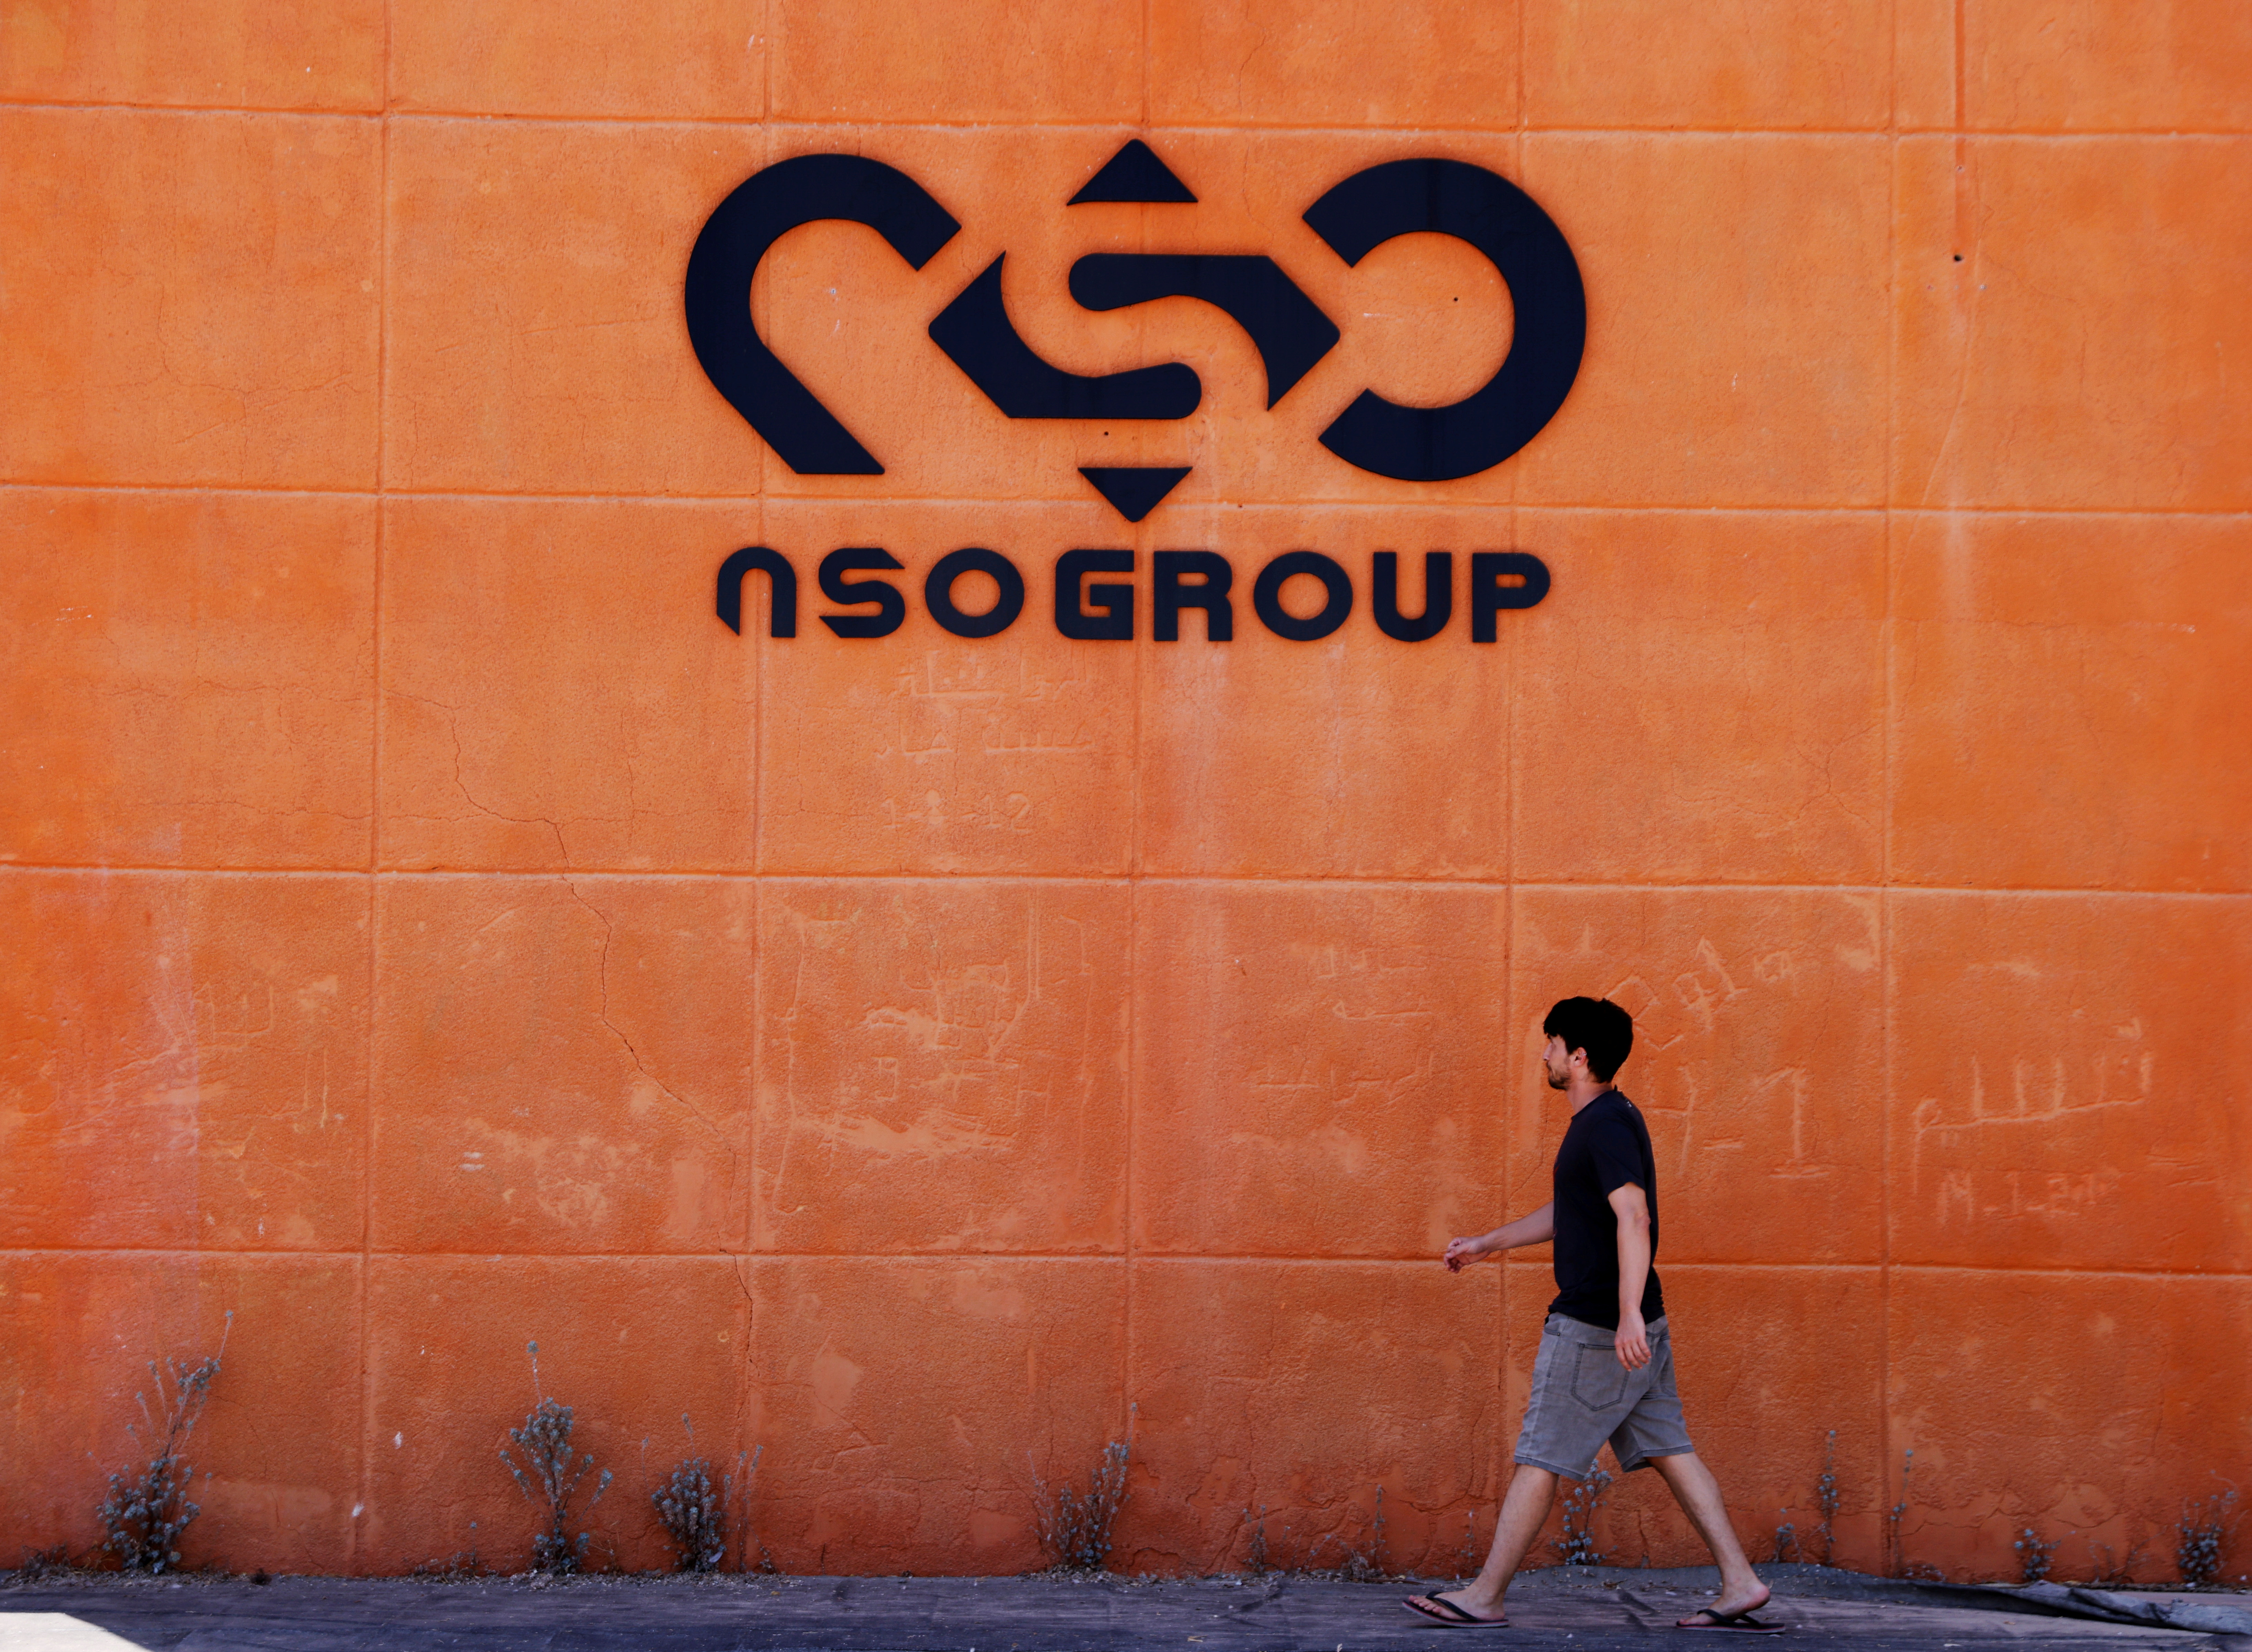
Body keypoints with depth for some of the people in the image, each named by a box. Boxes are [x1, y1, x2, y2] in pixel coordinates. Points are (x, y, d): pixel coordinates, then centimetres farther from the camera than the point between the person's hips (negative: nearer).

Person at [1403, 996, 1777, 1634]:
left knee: (1538, 1460, -3)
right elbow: (1567, 1213, 29)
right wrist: (1488, 1243, 34)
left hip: (1593, 1329, -10)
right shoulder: (1608, 1120, 17)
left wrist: (1628, 1314, -35)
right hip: (1633, 1326, 10)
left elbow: (1632, 1218, -27)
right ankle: (1741, 1585, 3)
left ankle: (1484, 1598, 3)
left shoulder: (1606, 1127, -15)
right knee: (1667, 1451, 8)